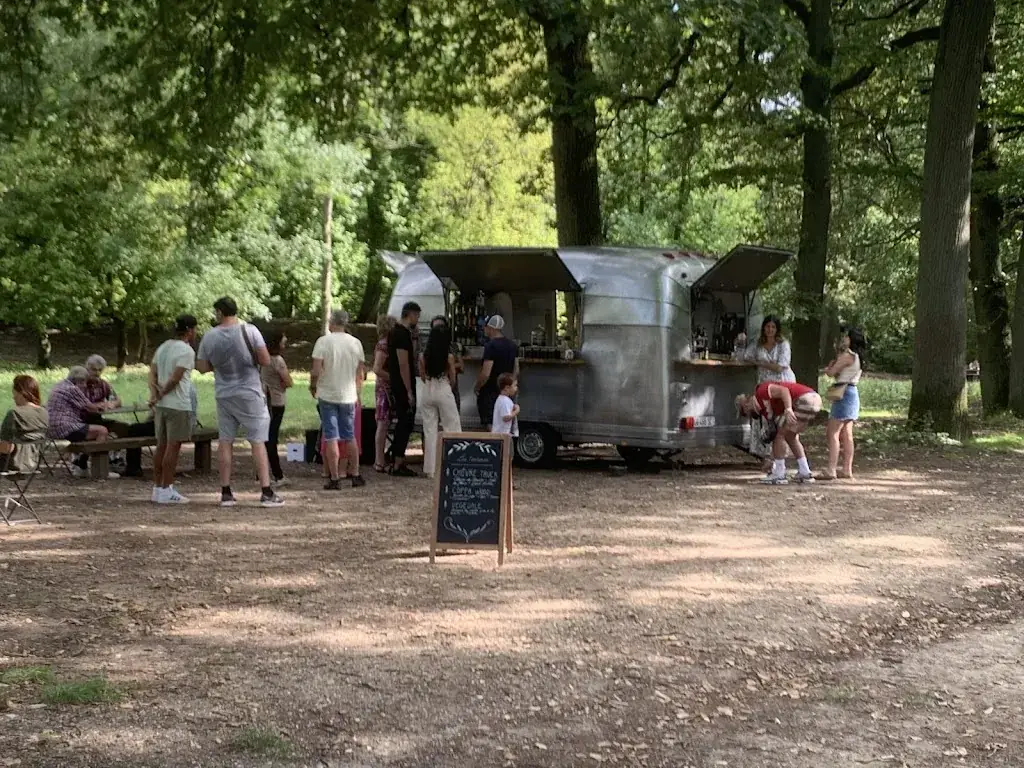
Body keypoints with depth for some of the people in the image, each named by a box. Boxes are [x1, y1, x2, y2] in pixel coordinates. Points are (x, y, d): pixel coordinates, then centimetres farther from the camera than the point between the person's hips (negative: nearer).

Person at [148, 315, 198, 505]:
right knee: (173, 446, -4)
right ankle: (166, 491, -3)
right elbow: (175, 378, -17)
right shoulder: (186, 350, -11)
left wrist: (154, 393, -6)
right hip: (178, 405, -8)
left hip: (161, 405, 8)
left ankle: (157, 488, 15)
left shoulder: (163, 347, 14)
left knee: (162, 446, 12)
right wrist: (161, 395, -5)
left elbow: (152, 373, 6)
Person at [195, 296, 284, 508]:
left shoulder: (209, 336, -2)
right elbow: (266, 360, -11)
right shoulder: (249, 331, -10)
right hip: (249, 394, -3)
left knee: (225, 442, 9)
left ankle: (226, 493, 10)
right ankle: (266, 492, -3)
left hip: (223, 395, 3)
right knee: (258, 442, 0)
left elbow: (202, 368, 4)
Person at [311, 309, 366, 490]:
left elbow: (316, 370, -15)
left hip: (327, 395, -3)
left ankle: (334, 478, -2)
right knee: (350, 436, 15)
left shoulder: (323, 341, -11)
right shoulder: (356, 343, 2)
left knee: (331, 437, 0)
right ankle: (355, 475, 18)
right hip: (349, 396, 3)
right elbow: (360, 373, 6)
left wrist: (313, 387, 3)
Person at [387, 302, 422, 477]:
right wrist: (409, 391, -20)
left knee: (404, 423, 14)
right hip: (403, 386, -10)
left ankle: (397, 462, 19)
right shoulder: (403, 333, -17)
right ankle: (398, 465, -3)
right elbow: (403, 364, -21)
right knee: (406, 423, -6)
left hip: (397, 385, 10)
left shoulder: (396, 331, 15)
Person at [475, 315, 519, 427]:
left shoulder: (490, 346, -18)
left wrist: (476, 387, -7)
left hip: (489, 393, -8)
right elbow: (516, 371, 11)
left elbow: (485, 374, -22)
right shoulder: (513, 345, 7)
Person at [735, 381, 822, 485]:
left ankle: (779, 476, 5)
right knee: (790, 437, 21)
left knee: (781, 434, 0)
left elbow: (784, 390, -16)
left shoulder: (761, 392, 1)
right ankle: (805, 473, 21)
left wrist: (788, 410, -29)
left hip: (805, 400, -10)